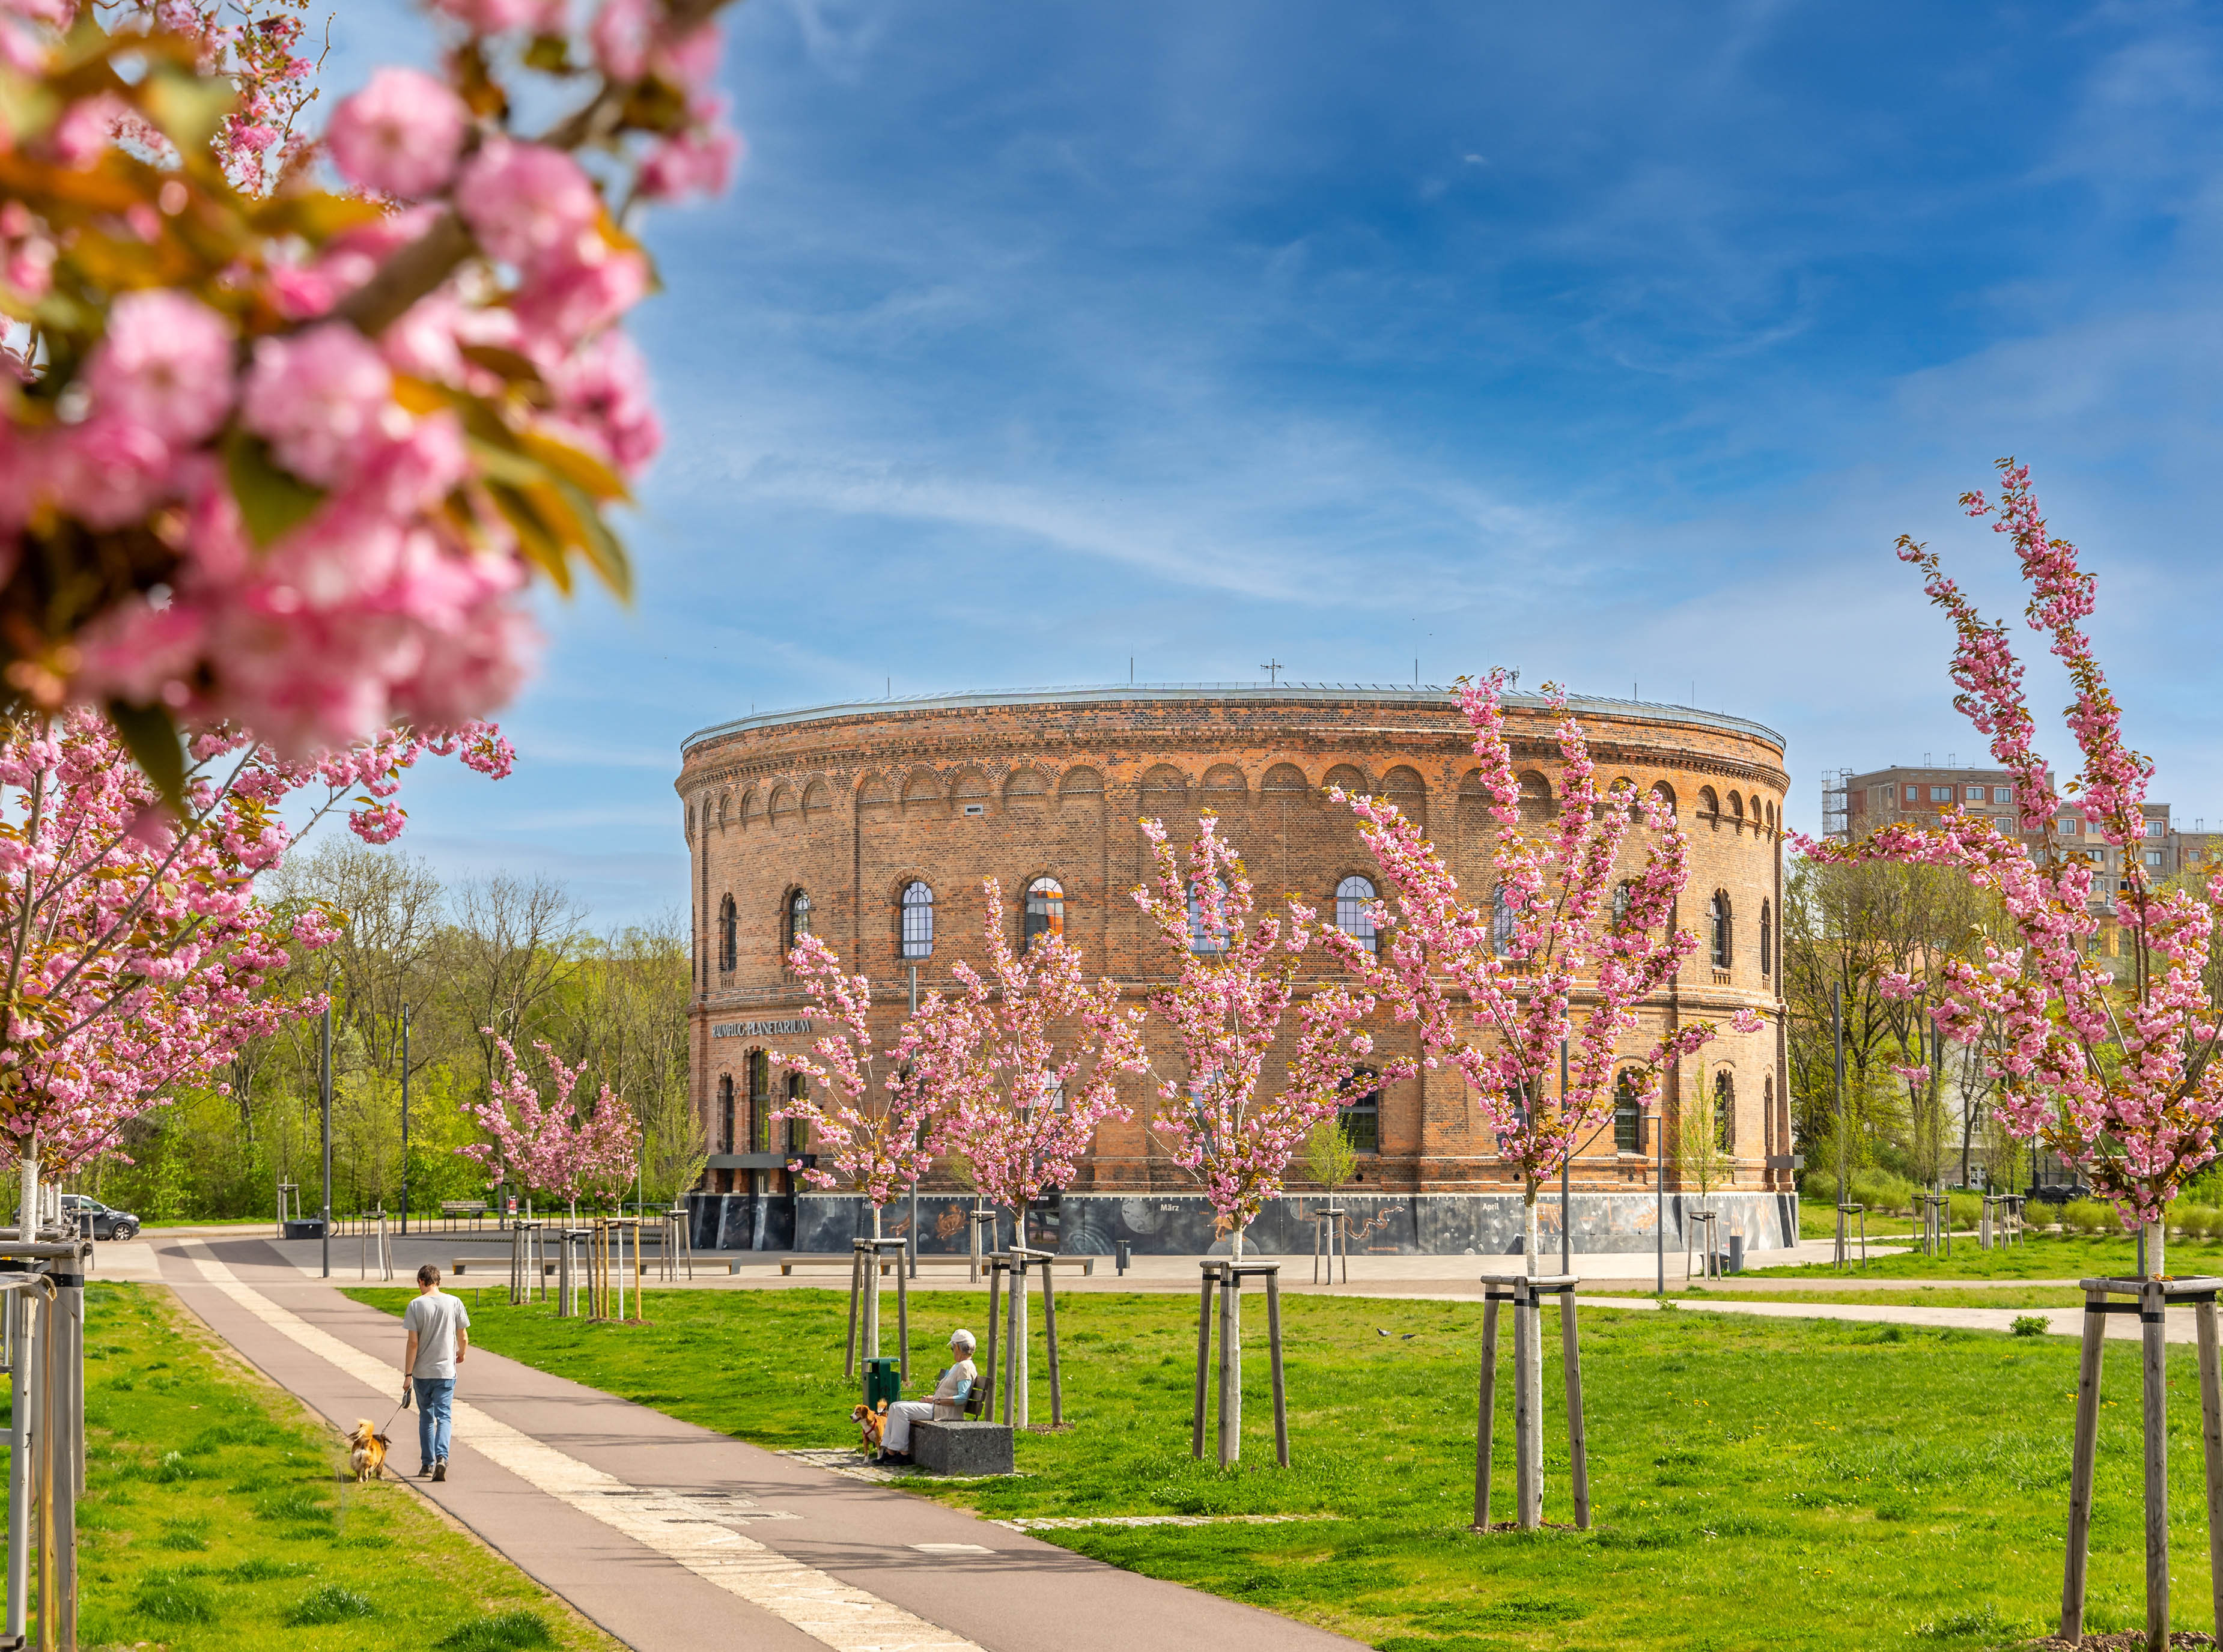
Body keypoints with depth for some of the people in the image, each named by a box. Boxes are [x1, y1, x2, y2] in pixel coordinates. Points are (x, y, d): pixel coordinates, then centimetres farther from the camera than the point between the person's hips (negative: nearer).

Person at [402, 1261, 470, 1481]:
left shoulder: (416, 1305, -6)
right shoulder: (454, 1303, -2)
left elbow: (413, 1342, -8)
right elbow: (463, 1338, 3)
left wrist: (408, 1374, -3)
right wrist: (461, 1354, 25)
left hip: (422, 1372, 0)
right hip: (446, 1371, 0)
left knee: (426, 1418, 14)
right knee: (443, 1416, 0)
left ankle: (427, 1464, 20)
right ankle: (441, 1457, -21)